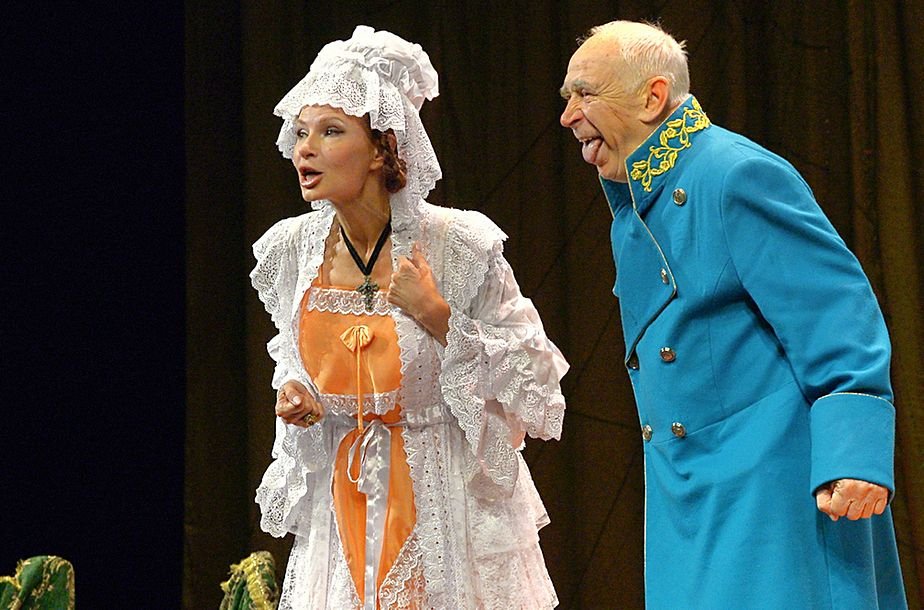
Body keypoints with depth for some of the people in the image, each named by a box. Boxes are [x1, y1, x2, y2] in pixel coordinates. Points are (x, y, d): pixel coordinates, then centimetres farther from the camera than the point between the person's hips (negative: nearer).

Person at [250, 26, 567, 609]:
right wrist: (294, 395, -4)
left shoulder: (459, 245, -15)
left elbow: (534, 386, -11)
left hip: (451, 507, -4)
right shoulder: (290, 250, -2)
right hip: (346, 505, 4)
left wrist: (438, 318, -21)